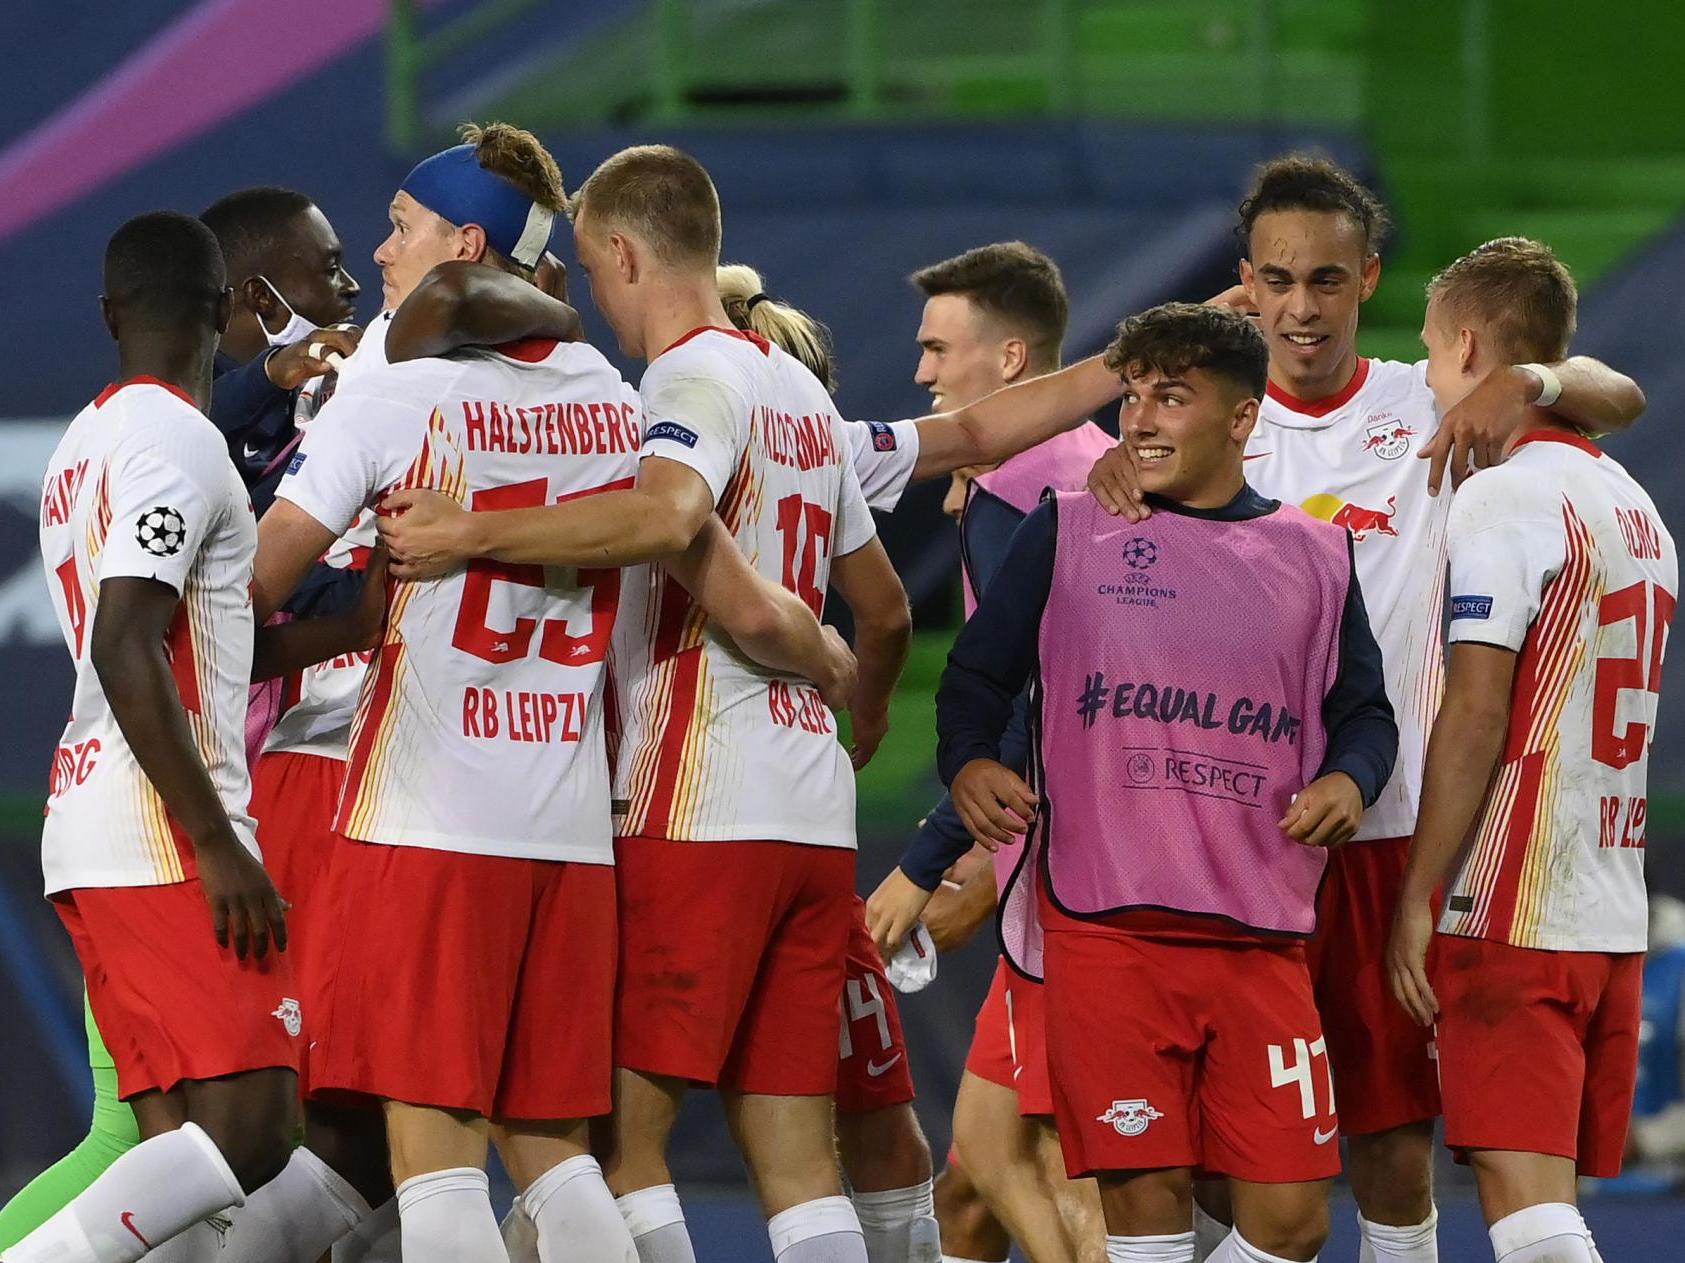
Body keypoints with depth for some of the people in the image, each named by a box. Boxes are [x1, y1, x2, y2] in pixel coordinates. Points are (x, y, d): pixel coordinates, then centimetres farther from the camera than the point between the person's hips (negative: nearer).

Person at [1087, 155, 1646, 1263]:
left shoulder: (1426, 407, 4)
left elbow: (1619, 399, -4)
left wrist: (1521, 383, -26)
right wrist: (1120, 466, -28)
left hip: (1392, 830, 0)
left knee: (1394, 1148, 2)